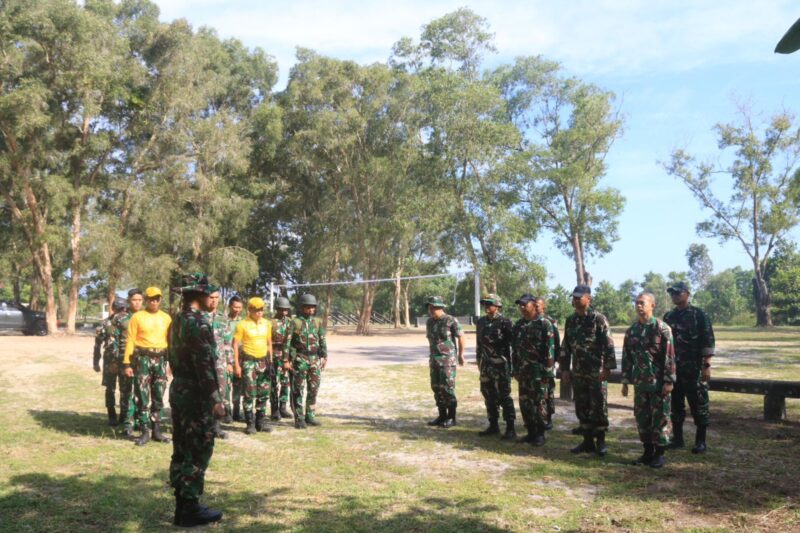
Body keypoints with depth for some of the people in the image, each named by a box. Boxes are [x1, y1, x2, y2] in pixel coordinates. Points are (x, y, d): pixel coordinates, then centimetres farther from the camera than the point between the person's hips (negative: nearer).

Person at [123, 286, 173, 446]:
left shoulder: (166, 318, 8)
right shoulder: (137, 317, -1)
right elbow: (130, 341, -3)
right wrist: (127, 363, -8)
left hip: (160, 359, 3)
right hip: (142, 359, -3)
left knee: (158, 397, 9)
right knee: (143, 397, -1)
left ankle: (156, 430, 18)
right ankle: (145, 432, 6)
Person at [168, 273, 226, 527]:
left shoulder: (177, 320, 12)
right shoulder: (199, 322, -18)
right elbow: (205, 364, -22)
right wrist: (215, 399, -20)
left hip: (179, 391, 10)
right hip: (196, 395, -10)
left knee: (182, 451, 14)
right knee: (198, 452, -2)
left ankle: (182, 506, 22)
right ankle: (191, 509, 5)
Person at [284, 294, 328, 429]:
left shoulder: (318, 322, 9)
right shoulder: (295, 322, -4)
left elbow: (322, 341, 11)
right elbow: (287, 342, -6)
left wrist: (325, 357, 5)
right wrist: (286, 360, -10)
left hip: (315, 360, 4)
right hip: (300, 360, -4)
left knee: (313, 389, 7)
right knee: (298, 390, 0)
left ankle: (310, 416, 18)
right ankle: (299, 419, 5)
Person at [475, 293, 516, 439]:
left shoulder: (505, 322, -9)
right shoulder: (481, 321, 11)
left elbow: (513, 343, -9)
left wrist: (511, 363, -11)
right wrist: (479, 361, 17)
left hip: (500, 365, -7)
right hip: (486, 365, 7)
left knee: (504, 396, -4)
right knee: (489, 396, 11)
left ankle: (510, 429, 1)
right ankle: (493, 425, 22)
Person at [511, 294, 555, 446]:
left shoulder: (544, 324, -8)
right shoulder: (518, 325, 11)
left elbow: (550, 350, -11)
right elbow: (514, 348, 15)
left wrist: (547, 371, -14)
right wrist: (515, 369, 11)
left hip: (538, 370, -6)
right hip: (523, 370, 6)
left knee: (539, 402, 0)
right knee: (525, 402, 8)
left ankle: (540, 434, 8)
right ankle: (531, 432, 19)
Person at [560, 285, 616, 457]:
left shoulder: (598, 319, -8)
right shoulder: (570, 320, 10)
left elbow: (608, 344, -13)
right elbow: (565, 346, 14)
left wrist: (607, 367, -18)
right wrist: (564, 369, 11)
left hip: (596, 372, -6)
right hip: (578, 372, 6)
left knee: (598, 407, 1)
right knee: (582, 408, 9)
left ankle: (601, 442, 11)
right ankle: (587, 441, 18)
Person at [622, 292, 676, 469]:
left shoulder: (662, 329, -9)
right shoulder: (632, 330, 8)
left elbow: (670, 357, -11)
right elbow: (627, 358, 12)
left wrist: (669, 381, -14)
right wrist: (625, 381, 11)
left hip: (658, 382, -5)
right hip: (640, 383, 5)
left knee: (660, 418, 2)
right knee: (642, 417, 10)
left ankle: (659, 453, 12)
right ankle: (648, 451, 21)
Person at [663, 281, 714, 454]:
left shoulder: (699, 315, -4)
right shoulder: (668, 317, 12)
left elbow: (708, 341, -9)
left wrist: (707, 365, -14)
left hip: (694, 369, -5)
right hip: (673, 368, 6)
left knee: (698, 405, 0)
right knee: (675, 404, 10)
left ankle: (700, 441, 8)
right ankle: (677, 438, 19)